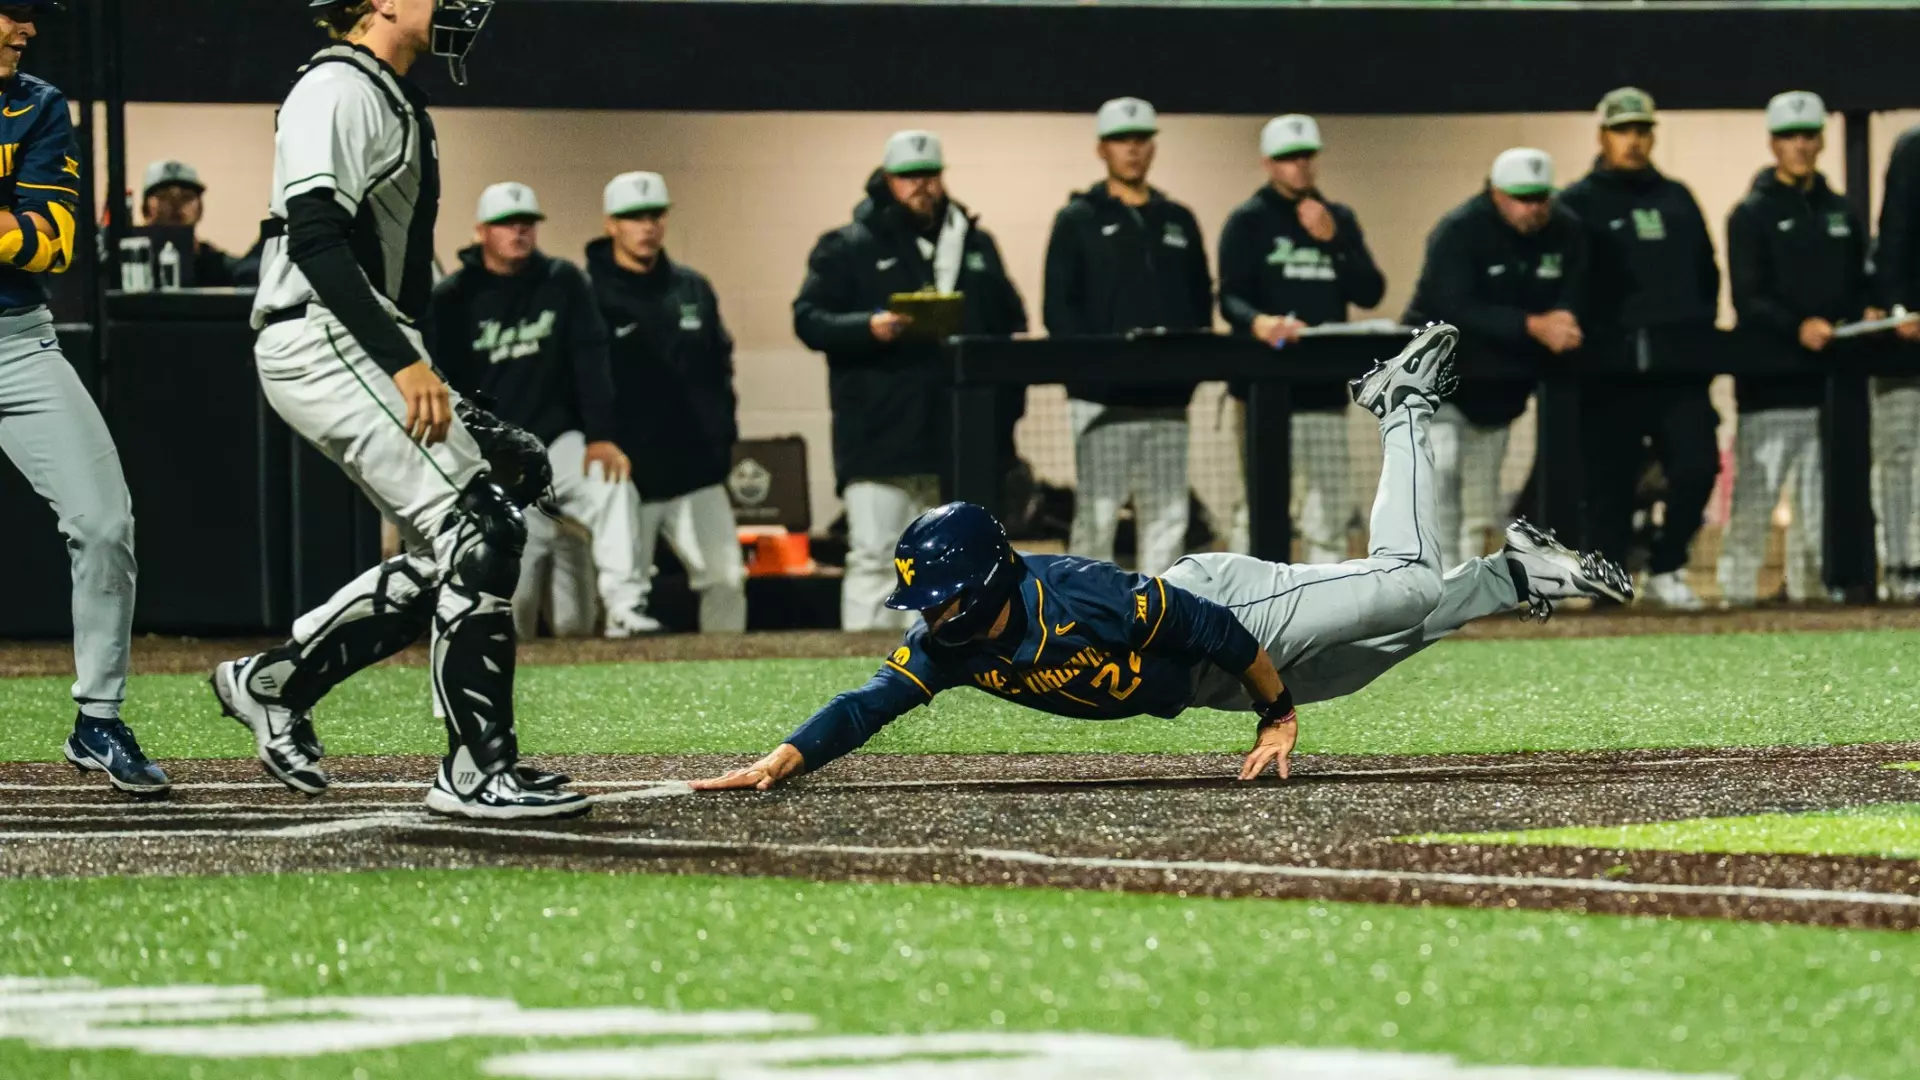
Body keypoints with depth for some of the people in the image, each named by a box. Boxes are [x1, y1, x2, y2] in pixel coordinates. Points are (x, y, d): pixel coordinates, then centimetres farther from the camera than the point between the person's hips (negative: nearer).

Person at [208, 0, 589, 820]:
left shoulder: (397, 101, 22)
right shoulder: (338, 90, -10)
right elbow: (316, 237, -23)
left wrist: (454, 409, 21)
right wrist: (404, 361, -29)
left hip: (370, 347, 10)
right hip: (323, 343, -10)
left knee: (454, 549, 8)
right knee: (474, 538, -16)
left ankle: (275, 682, 17)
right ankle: (478, 771, -14)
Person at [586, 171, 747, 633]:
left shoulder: (693, 289, 11)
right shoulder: (591, 295, -6)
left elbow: (720, 366, 19)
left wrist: (721, 434, 10)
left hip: (695, 473, 4)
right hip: (626, 477, -4)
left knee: (726, 577, -3)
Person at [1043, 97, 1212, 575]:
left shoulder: (1178, 221, 16)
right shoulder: (1077, 221, 3)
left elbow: (1201, 301, 17)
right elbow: (1059, 307, -3)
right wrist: (1087, 365, -15)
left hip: (1167, 398, 5)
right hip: (1103, 400, -5)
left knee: (1167, 517, 5)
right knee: (1095, 517, -7)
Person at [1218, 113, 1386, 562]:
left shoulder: (1339, 219, 15)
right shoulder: (1249, 221, 1)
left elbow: (1370, 292, 6)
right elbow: (1231, 297, -11)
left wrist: (1333, 241, -7)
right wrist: (1258, 322, -33)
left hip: (1325, 385, 5)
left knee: (1332, 502, 9)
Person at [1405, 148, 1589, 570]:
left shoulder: (1566, 231, -6)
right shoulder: (1459, 232, -23)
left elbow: (1571, 300, -8)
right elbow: (1457, 310, -33)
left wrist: (1561, 324, -34)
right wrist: (1533, 326, -43)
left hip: (1503, 379, 6)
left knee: (1483, 479, 12)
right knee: (1440, 465, -18)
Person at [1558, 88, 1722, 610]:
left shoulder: (1676, 199, 18)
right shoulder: (1578, 203, 4)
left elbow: (1707, 273, 21)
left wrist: (1700, 328, 9)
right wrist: (1593, 340, -9)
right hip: (1609, 371, -4)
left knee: (1698, 466, -7)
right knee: (1611, 482, -2)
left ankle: (1666, 568, 11)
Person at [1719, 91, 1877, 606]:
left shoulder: (1841, 215, 19)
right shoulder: (1752, 215, 1)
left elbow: (1858, 286, 19)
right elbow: (1749, 298, -9)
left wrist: (1865, 312, -4)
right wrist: (1799, 326, -25)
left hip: (1828, 378, 5)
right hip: (1769, 383, -5)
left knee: (1820, 501, 7)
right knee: (1754, 495, -9)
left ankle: (1810, 591, 13)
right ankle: (1738, 592, -6)